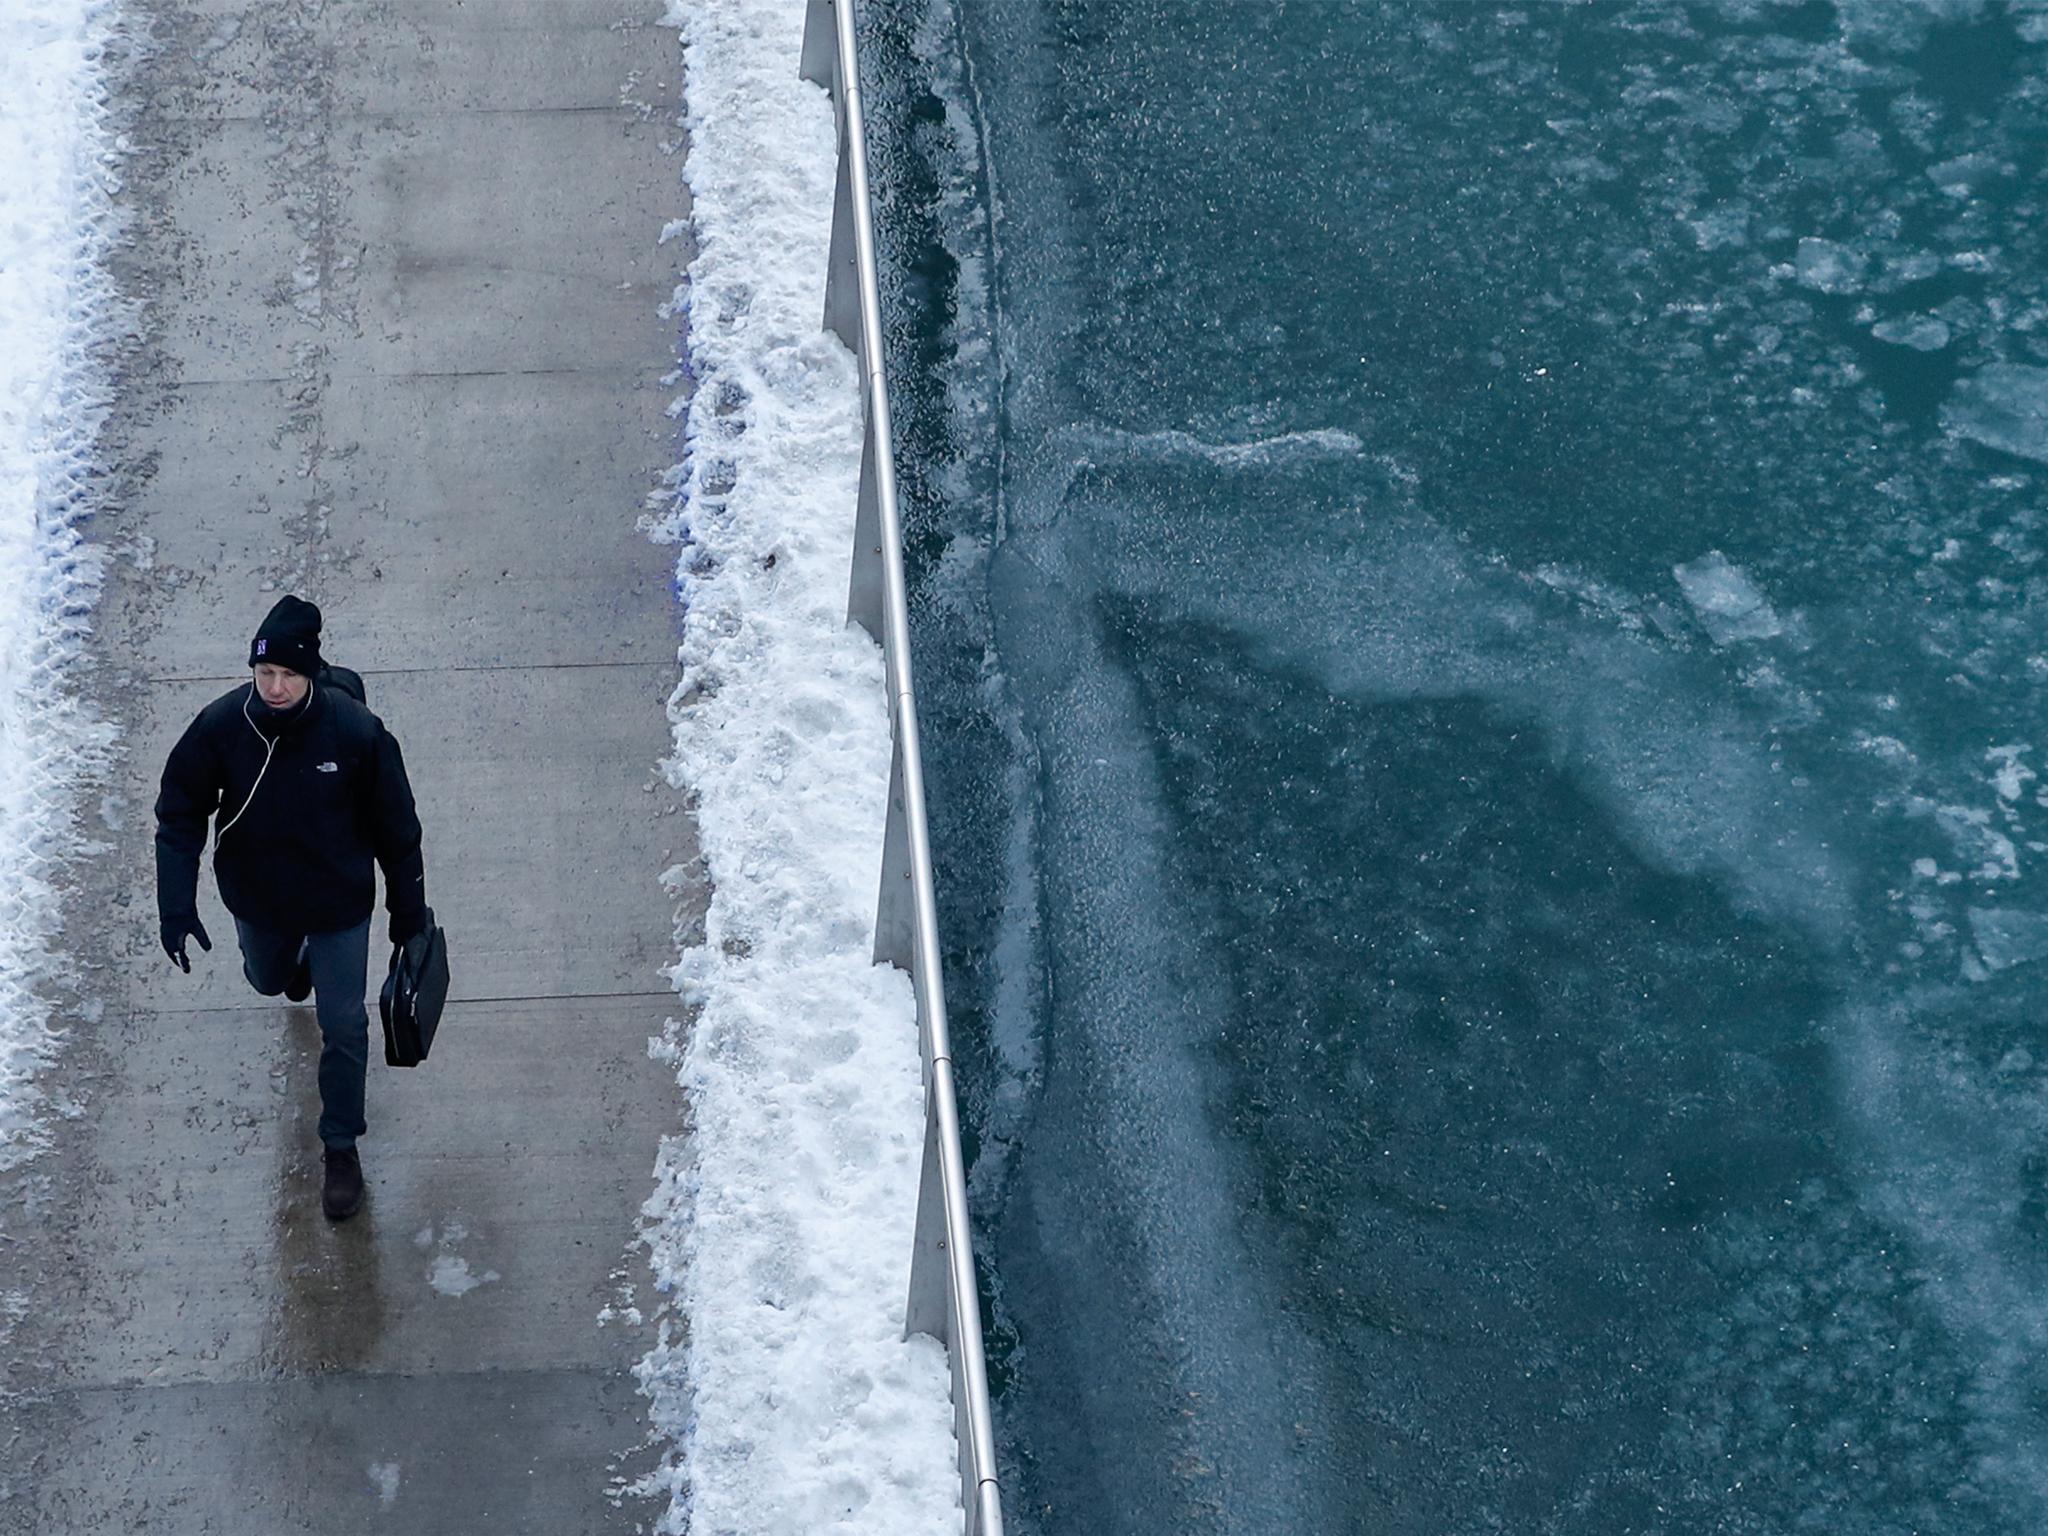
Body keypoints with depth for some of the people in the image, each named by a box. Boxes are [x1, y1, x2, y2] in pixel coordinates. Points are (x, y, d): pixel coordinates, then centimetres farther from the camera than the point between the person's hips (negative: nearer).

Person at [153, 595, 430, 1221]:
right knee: (267, 980, 30)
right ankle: (295, 964, 68)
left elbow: (396, 828, -13)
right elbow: (180, 817, -10)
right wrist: (176, 908, -17)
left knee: (343, 1029, 8)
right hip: (258, 903, 2)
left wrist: (410, 912, -4)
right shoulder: (221, 726, -24)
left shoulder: (355, 731, -28)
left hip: (339, 905, -2)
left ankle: (341, 1147, 29)